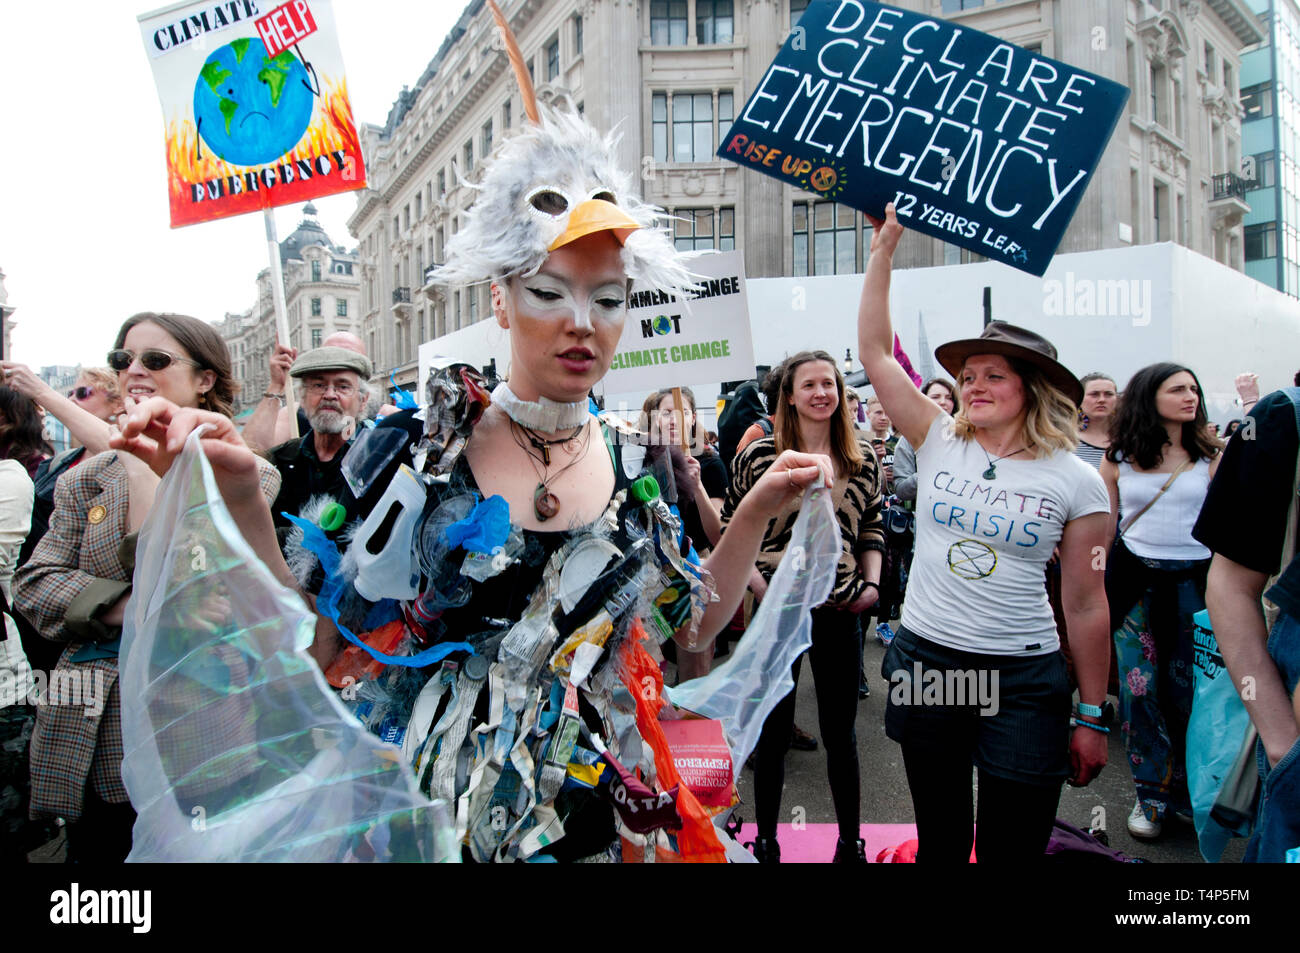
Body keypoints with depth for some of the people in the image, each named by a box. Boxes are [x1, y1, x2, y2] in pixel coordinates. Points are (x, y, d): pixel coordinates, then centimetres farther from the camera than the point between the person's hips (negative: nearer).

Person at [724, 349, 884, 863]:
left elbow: (872, 527, 13)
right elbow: (733, 527, 1)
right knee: (774, 730, 12)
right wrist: (758, 585, -10)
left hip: (840, 609, 2)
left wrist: (872, 583, 0)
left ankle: (850, 844, 31)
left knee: (841, 733, 14)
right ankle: (766, 840, 30)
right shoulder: (758, 455, -6)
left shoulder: (863, 458, 3)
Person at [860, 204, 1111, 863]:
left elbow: (1086, 605, -1)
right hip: (926, 659, 2)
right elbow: (874, 353, -3)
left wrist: (1092, 717, 2)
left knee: (1012, 850, 9)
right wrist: (883, 249, -5)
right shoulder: (939, 442, 0)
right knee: (939, 841, 17)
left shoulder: (1076, 481, -4)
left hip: (1025, 677, -2)